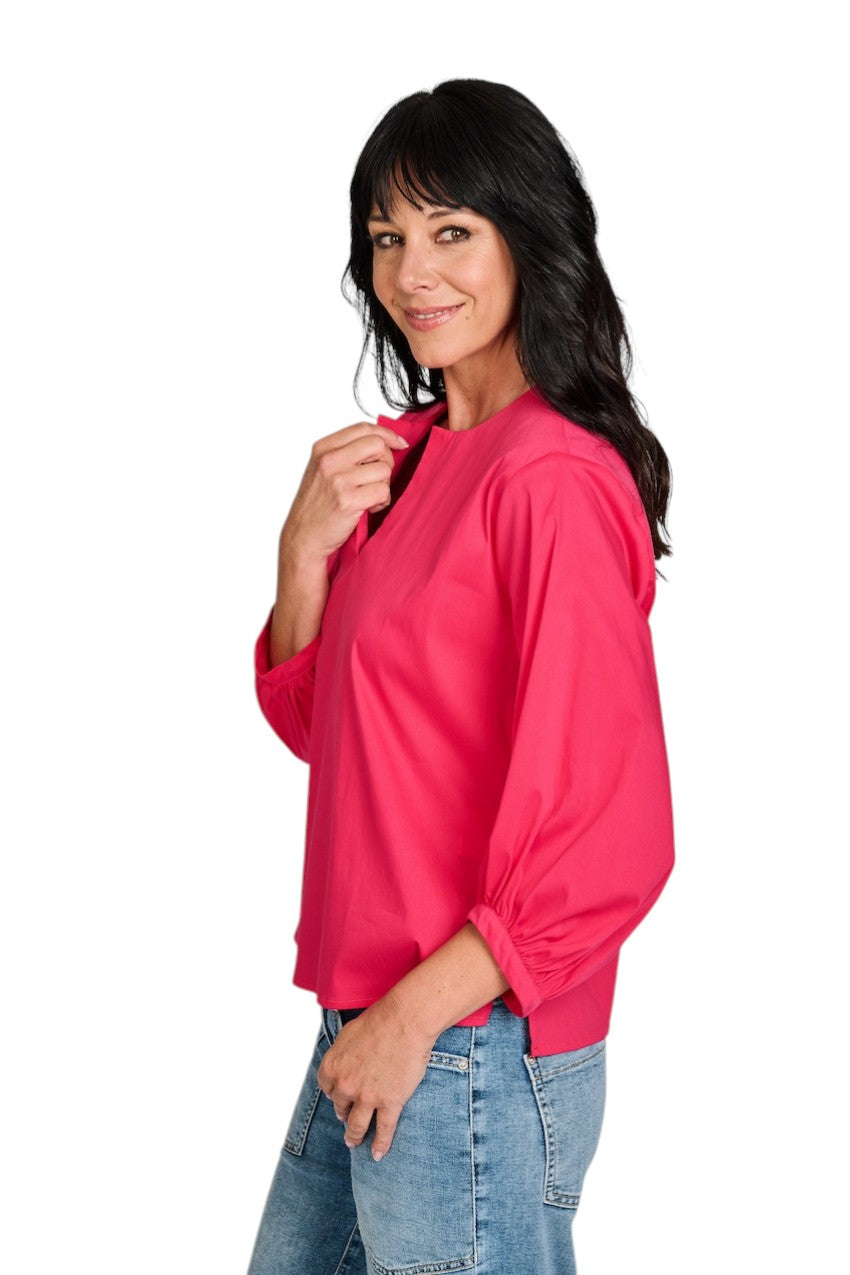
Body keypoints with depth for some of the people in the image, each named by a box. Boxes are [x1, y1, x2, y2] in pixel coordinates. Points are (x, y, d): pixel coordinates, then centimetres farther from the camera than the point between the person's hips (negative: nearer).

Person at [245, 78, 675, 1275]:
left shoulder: (555, 479, -18)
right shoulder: (408, 455, 7)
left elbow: (610, 839, -20)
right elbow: (316, 722, 12)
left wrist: (417, 1012, -15)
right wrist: (306, 548, -4)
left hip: (474, 1057, -8)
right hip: (372, 1036, 8)